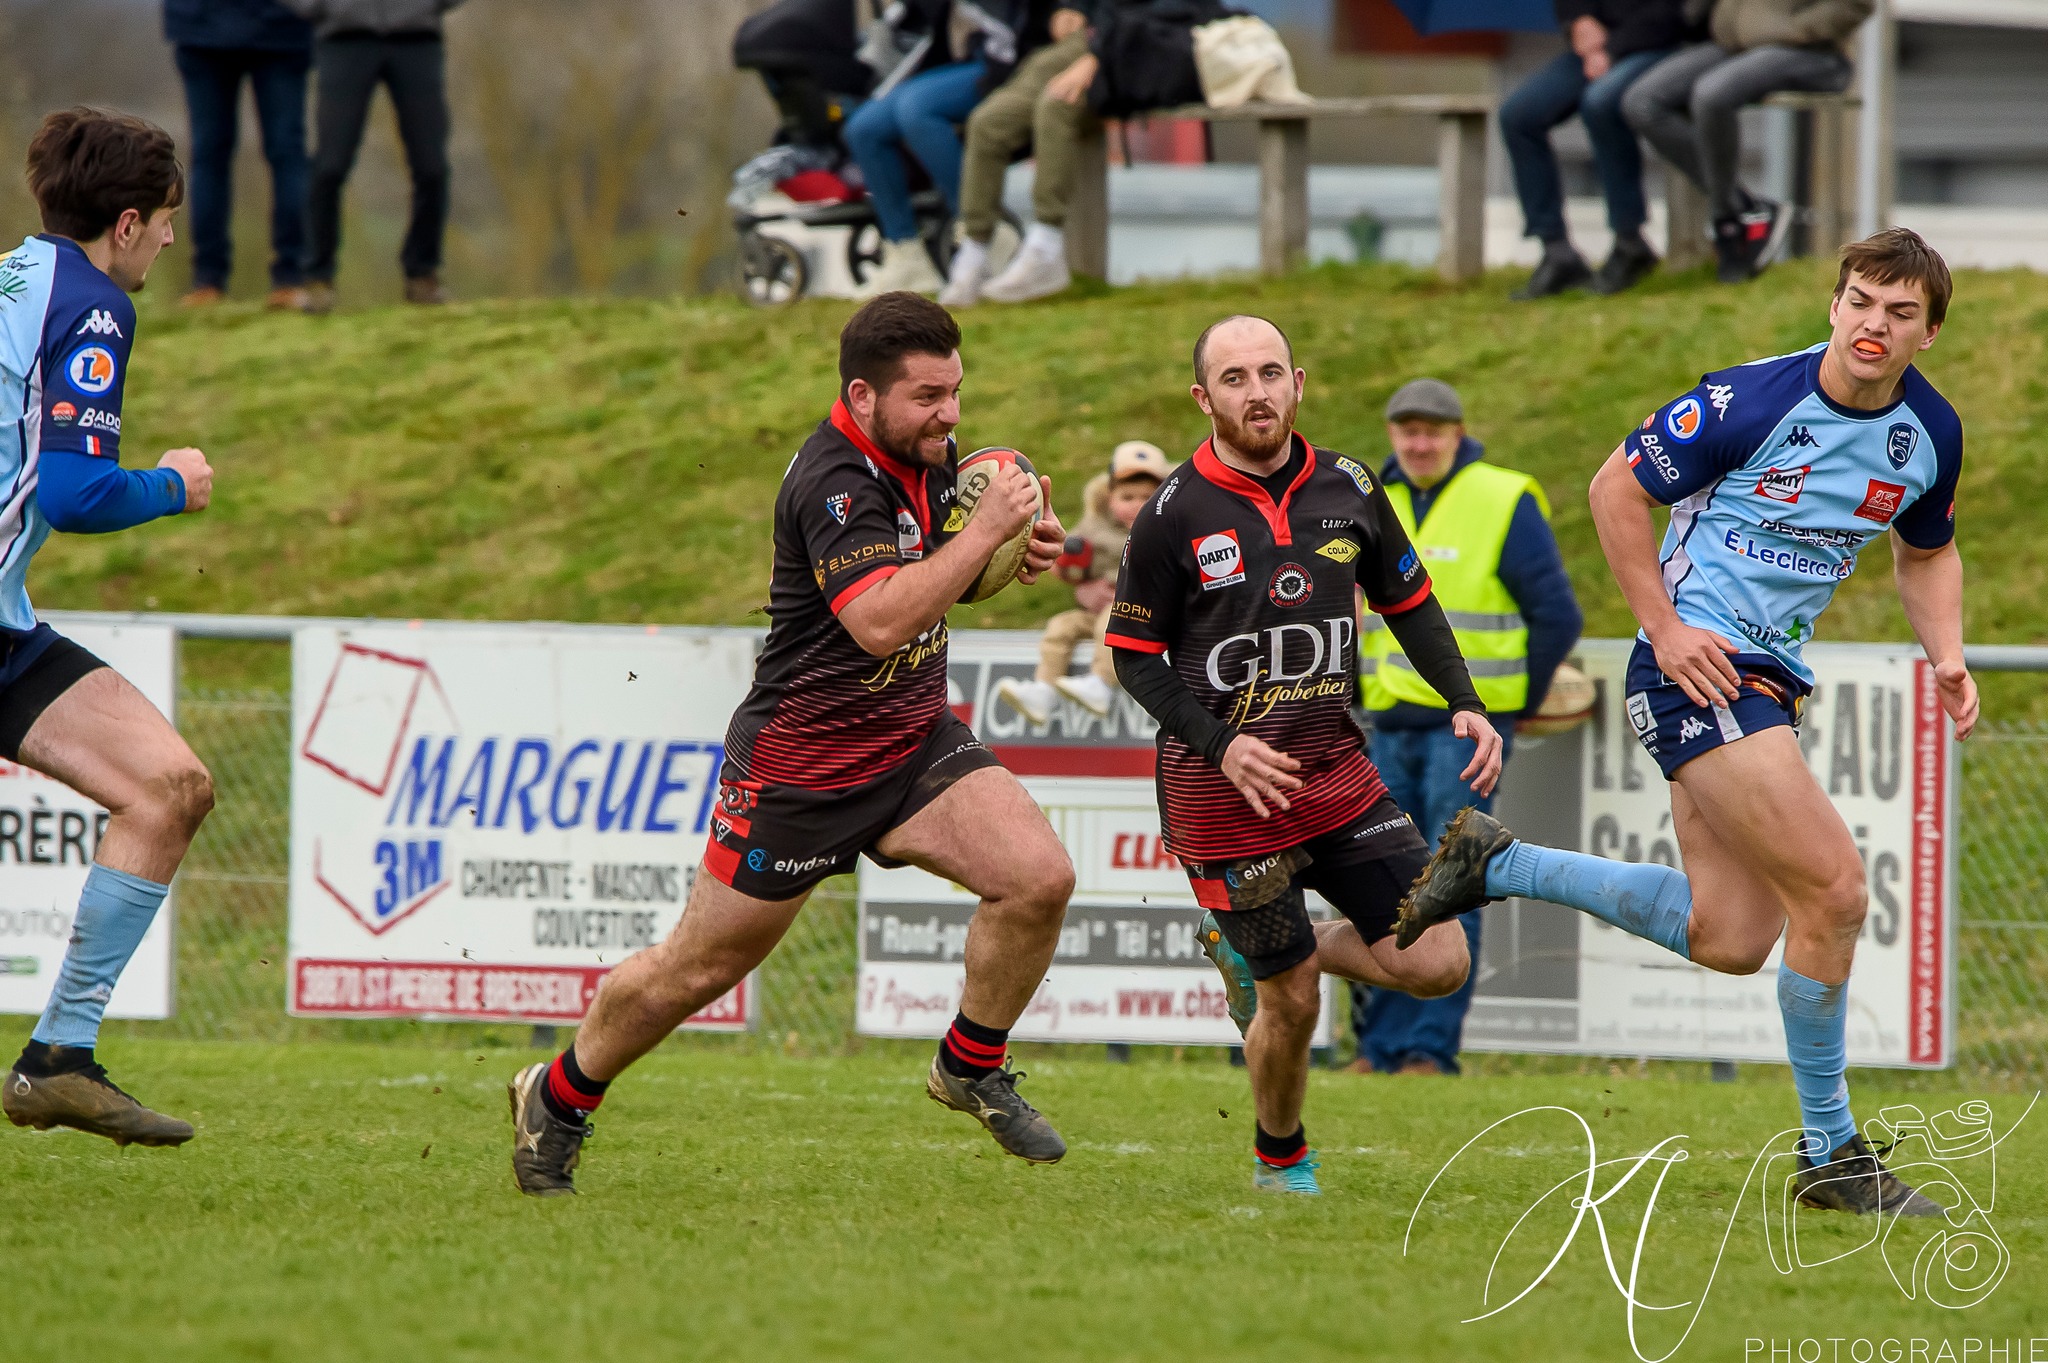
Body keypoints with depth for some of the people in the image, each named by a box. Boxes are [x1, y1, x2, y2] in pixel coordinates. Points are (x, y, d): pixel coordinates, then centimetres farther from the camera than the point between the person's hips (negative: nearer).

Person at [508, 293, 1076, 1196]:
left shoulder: (925, 455, 2)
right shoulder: (834, 483, -25)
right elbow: (879, 621, -37)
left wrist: (1015, 555, 1)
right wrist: (986, 530, -34)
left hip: (913, 743, 7)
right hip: (798, 758, -7)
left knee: (1040, 877, -14)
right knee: (699, 969, 6)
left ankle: (970, 1068, 8)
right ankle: (558, 1099, 29)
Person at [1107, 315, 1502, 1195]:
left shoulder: (1347, 489, 2)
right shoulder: (1175, 515, -10)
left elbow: (1408, 602, 15)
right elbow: (1134, 658, -4)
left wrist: (1465, 704, 1)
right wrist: (1221, 744, -17)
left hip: (1336, 770, 4)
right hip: (1220, 794, -4)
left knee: (1436, 964, -5)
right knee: (1292, 1007, -1)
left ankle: (1267, 949, 21)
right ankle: (1278, 1159, 28)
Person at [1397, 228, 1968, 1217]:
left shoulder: (1930, 433, 4)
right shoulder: (1754, 400, -16)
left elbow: (1926, 552, 23)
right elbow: (1617, 487, -7)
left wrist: (1944, 653, 4)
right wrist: (1666, 629, -12)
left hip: (1772, 680, 8)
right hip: (1701, 668, -8)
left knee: (1730, 938, 2)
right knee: (1832, 887, -16)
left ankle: (1497, 865, 18)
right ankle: (1831, 1154, -3)